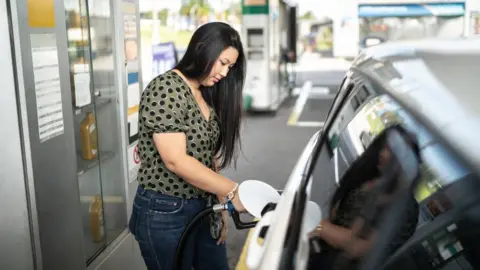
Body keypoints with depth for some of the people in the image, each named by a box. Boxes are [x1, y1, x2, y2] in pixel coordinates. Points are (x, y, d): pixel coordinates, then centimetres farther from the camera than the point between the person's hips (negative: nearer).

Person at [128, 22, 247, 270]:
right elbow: (176, 161, -24)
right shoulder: (165, 89, -17)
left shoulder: (207, 95, 10)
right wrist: (232, 191, -22)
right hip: (165, 212, -8)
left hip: (203, 207, 8)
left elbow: (207, 157, 11)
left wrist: (221, 205, 6)